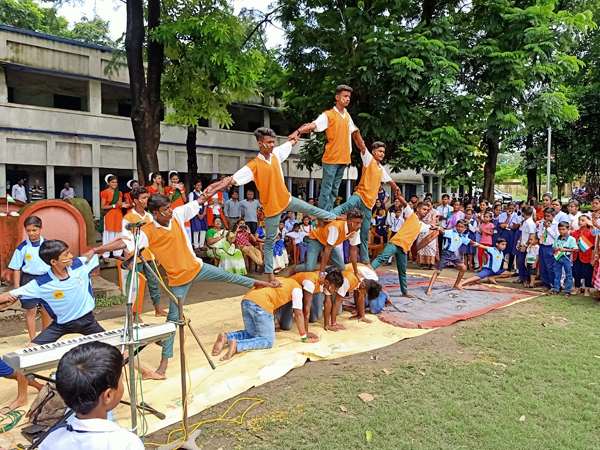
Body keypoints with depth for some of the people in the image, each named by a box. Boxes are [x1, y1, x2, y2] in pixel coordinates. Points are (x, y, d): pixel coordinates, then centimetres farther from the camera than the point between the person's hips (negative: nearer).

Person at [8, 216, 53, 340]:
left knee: (47, 310, 11)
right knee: (31, 311, 5)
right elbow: (16, 269, -2)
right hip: (29, 280, -2)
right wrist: (17, 288, -4)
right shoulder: (22, 248, -7)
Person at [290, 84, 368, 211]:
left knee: (334, 189, 10)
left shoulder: (347, 115, 13)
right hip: (331, 158, -7)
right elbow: (312, 125, -22)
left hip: (343, 159, 7)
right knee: (326, 189, -5)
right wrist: (298, 132, -38)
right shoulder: (328, 115, -8)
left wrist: (362, 146, 25)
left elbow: (355, 132, 25)